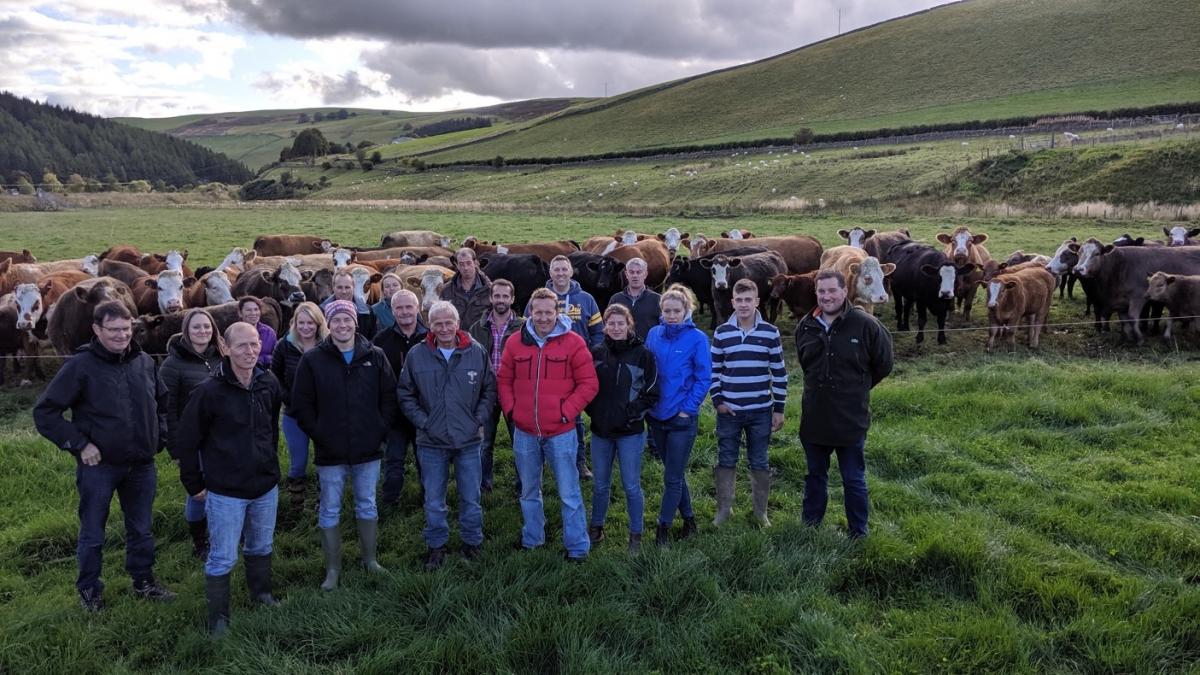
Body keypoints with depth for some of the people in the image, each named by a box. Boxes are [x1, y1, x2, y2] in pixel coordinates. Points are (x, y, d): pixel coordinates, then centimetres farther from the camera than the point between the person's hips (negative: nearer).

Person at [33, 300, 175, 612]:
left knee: (141, 530, 17)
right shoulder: (80, 366, -13)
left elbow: (163, 402, 18)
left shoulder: (145, 362, 1)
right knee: (92, 534, 11)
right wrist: (79, 444, -14)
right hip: (99, 465, -4)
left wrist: (159, 437, 8)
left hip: (141, 465, 4)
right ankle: (89, 591, 29)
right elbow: (45, 412, -10)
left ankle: (144, 582, 34)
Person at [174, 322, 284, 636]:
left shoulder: (269, 384, -3)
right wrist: (194, 484, -4)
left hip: (265, 486, 5)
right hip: (225, 492, -5)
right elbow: (187, 440, -8)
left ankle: (261, 592, 43)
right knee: (222, 558, 4)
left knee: (261, 547, 21)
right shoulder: (210, 391, -17)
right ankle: (218, 617, 21)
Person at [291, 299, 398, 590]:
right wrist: (318, 434, -7)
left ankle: (370, 559, 31)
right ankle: (332, 569, 21)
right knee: (330, 512, 8)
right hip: (330, 453, -1)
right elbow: (301, 404, -1)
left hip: (368, 449, 1)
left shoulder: (375, 356, 0)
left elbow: (389, 397, 5)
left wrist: (380, 430, -2)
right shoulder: (313, 360, -4)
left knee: (367, 506, 15)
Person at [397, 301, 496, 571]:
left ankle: (472, 543, 31)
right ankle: (436, 546, 29)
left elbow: (490, 389, 5)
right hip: (431, 441, 0)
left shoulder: (477, 352, -4)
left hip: (468, 440, 0)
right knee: (434, 501, 11)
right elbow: (405, 394, 3)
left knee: (471, 499, 13)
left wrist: (478, 419, -4)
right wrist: (422, 421, -5)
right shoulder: (417, 355, -5)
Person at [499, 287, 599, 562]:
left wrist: (567, 411, -11)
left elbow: (589, 384, -6)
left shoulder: (573, 343, -7)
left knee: (569, 494, 2)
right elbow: (504, 380, 11)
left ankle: (577, 547, 15)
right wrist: (510, 408, -1)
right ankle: (531, 539, 36)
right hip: (524, 432, 4)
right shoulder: (515, 342, 3)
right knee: (529, 492, 19)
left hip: (561, 433, -3)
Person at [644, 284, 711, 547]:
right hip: (657, 415, 5)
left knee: (672, 477, 1)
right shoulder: (654, 334, 2)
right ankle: (688, 519, 32)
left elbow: (703, 378, -9)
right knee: (675, 472, 17)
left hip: (682, 417, -5)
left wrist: (687, 409, -12)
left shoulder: (697, 338, -10)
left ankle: (663, 528, 13)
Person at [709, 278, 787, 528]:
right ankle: (724, 509, 22)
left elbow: (779, 373, 2)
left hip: (761, 412, 0)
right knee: (726, 461, 9)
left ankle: (761, 511, 23)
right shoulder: (721, 333, 0)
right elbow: (713, 370, 6)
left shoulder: (770, 333, -2)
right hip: (728, 411, 1)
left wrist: (779, 408, 1)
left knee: (759, 463, 9)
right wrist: (717, 401, -3)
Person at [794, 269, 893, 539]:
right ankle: (810, 525, 35)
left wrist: (857, 388, 7)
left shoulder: (865, 325, -13)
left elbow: (883, 364, 0)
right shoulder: (805, 327, 0)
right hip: (814, 419, 4)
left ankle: (859, 533, 23)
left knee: (854, 480, 9)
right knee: (815, 475, 19)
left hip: (851, 420, -4)